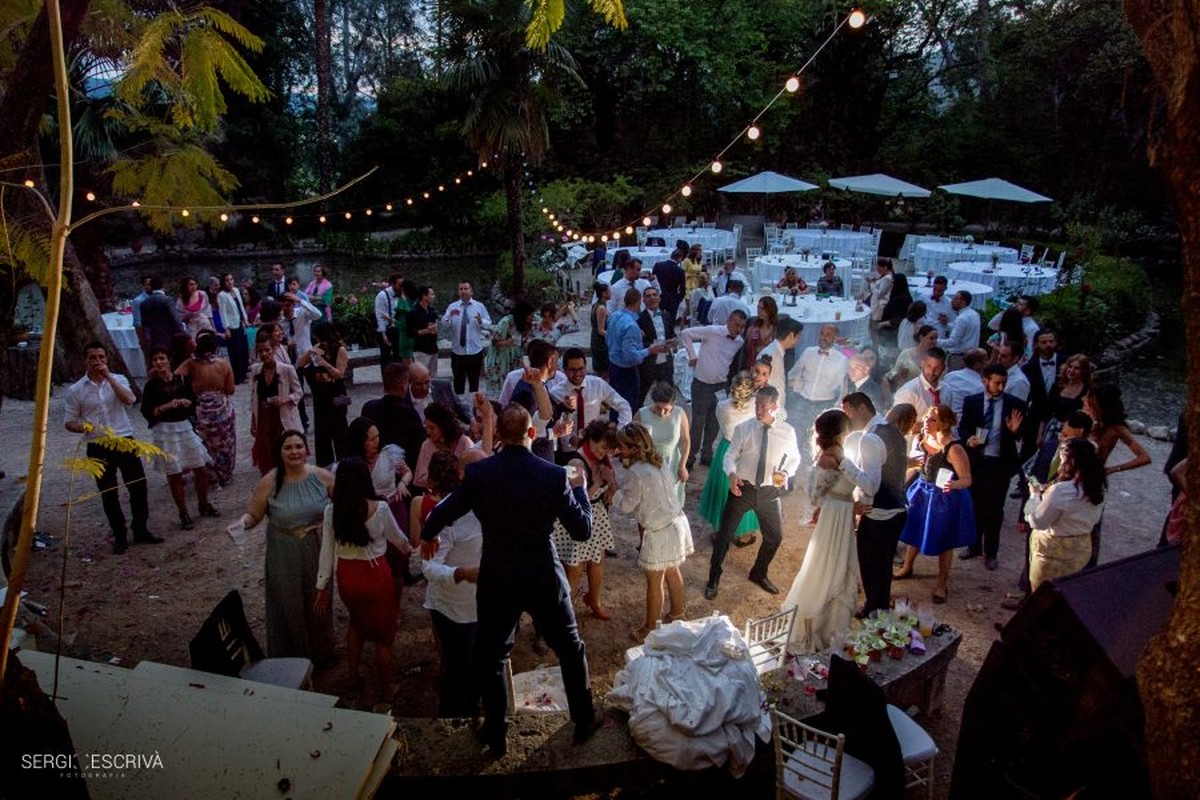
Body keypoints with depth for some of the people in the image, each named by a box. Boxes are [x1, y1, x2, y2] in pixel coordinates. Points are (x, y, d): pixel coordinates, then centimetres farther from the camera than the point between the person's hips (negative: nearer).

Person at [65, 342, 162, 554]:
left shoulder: (118, 379, 3)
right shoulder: (75, 390, 0)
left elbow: (130, 400, -17)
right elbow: (69, 422, 3)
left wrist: (108, 376, -16)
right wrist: (84, 427, -18)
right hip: (99, 447, -1)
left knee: (138, 487, 4)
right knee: (108, 494, 5)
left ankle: (141, 531, 20)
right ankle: (119, 537, 18)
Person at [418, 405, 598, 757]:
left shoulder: (477, 474, -13)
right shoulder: (554, 476, -16)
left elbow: (441, 514, 0)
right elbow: (583, 530, -8)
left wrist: (427, 536, 23)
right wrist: (580, 488, 8)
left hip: (496, 582, 1)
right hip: (545, 579, 0)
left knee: (490, 658, 19)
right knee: (571, 650, 21)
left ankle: (496, 736, 30)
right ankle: (584, 722, 34)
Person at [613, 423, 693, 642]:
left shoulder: (637, 473, -25)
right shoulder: (658, 461, 0)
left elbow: (625, 506, -16)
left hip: (660, 533, -8)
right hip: (676, 523, 8)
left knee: (654, 582, 9)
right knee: (672, 572, 26)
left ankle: (649, 629, 25)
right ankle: (676, 613, 44)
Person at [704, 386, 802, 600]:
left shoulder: (787, 432, -8)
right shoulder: (743, 428, -11)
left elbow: (794, 459, 6)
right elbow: (730, 456, -5)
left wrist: (786, 473, -14)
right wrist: (732, 474, -25)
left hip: (769, 492, 2)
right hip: (742, 488, -2)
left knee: (775, 536, 17)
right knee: (724, 534, 4)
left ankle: (759, 574, 45)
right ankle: (713, 580, 24)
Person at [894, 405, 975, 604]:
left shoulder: (954, 449, -26)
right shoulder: (924, 439, -7)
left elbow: (967, 479, -23)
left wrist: (953, 485, -40)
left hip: (945, 499, -6)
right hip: (922, 492, 7)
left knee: (943, 542, 10)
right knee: (913, 531, 22)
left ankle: (942, 584, 29)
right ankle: (907, 568, 46)